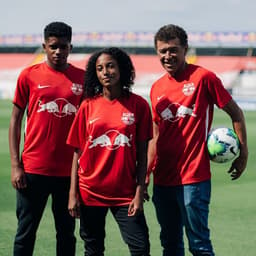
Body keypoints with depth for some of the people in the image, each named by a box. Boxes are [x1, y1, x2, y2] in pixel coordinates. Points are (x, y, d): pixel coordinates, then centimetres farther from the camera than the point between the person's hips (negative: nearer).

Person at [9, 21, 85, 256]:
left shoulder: (83, 78, 4)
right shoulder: (29, 76, 1)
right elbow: (15, 120, 3)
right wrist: (15, 165, -4)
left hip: (69, 171, 1)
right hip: (33, 169, -1)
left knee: (67, 232, 10)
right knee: (26, 232, 4)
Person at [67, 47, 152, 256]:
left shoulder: (138, 105, -1)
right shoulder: (88, 106, 2)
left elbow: (142, 154, 0)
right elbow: (77, 153, 4)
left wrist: (139, 193, -7)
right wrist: (73, 194, -1)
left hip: (125, 193, -1)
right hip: (90, 192, 2)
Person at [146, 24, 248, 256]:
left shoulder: (203, 77, -7)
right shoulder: (157, 88, 10)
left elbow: (235, 112, -1)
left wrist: (243, 152, -4)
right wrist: (145, 173, 13)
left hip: (194, 178, -6)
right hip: (163, 180, 6)